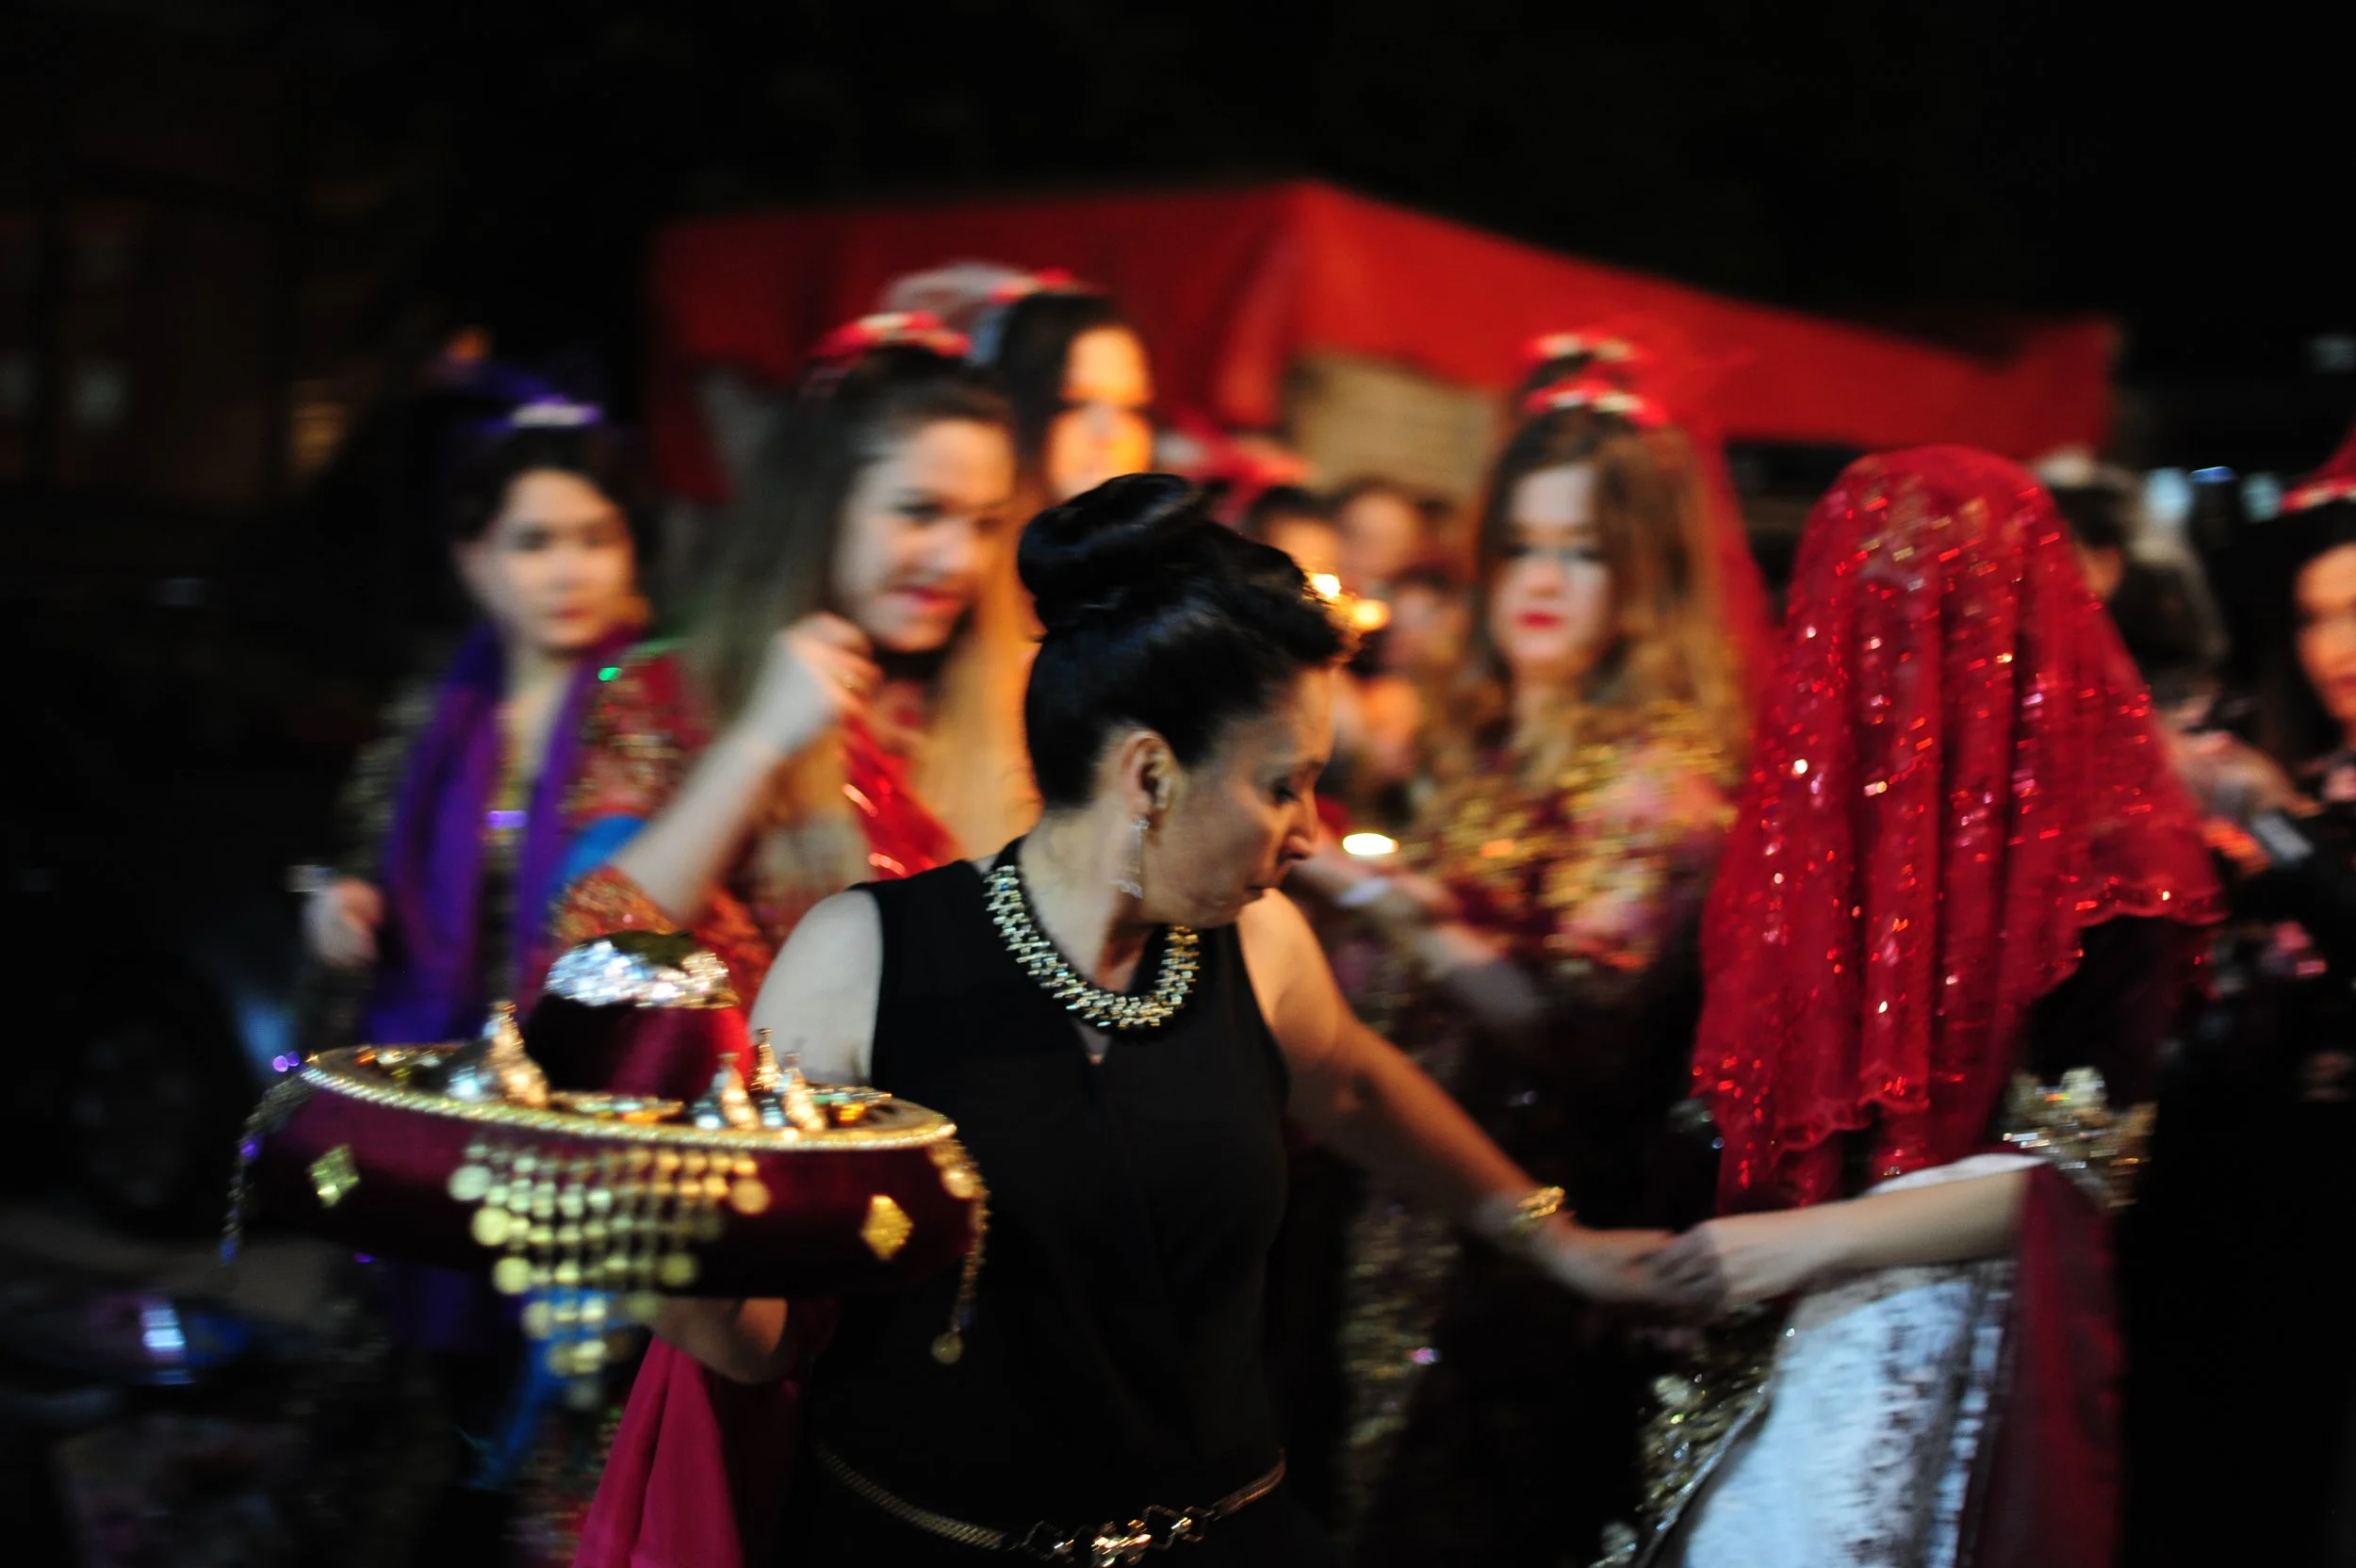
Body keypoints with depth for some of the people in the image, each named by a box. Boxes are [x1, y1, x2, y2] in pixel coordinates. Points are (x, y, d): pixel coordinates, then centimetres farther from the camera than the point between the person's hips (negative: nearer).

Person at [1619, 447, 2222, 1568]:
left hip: (1963, 1355, -5)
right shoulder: (1824, 798, 9)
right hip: (1780, 1347, 5)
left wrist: (1819, 1237, -18)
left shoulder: (2095, 840, -10)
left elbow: (2086, 1161, -14)